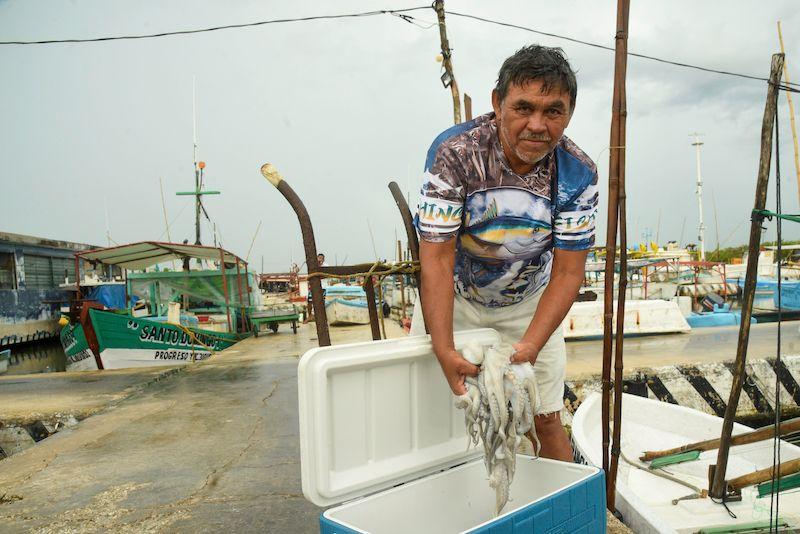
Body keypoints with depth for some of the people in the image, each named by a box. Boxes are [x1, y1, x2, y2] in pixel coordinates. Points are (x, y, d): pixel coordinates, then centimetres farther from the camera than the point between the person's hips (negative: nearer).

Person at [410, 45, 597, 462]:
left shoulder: (578, 174, -20)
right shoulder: (454, 151, -28)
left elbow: (568, 272, -17)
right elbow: (437, 258, -28)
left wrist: (530, 346, -31)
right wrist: (444, 352, -35)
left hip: (529, 304, 1)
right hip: (454, 295, -1)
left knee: (546, 421, 6)